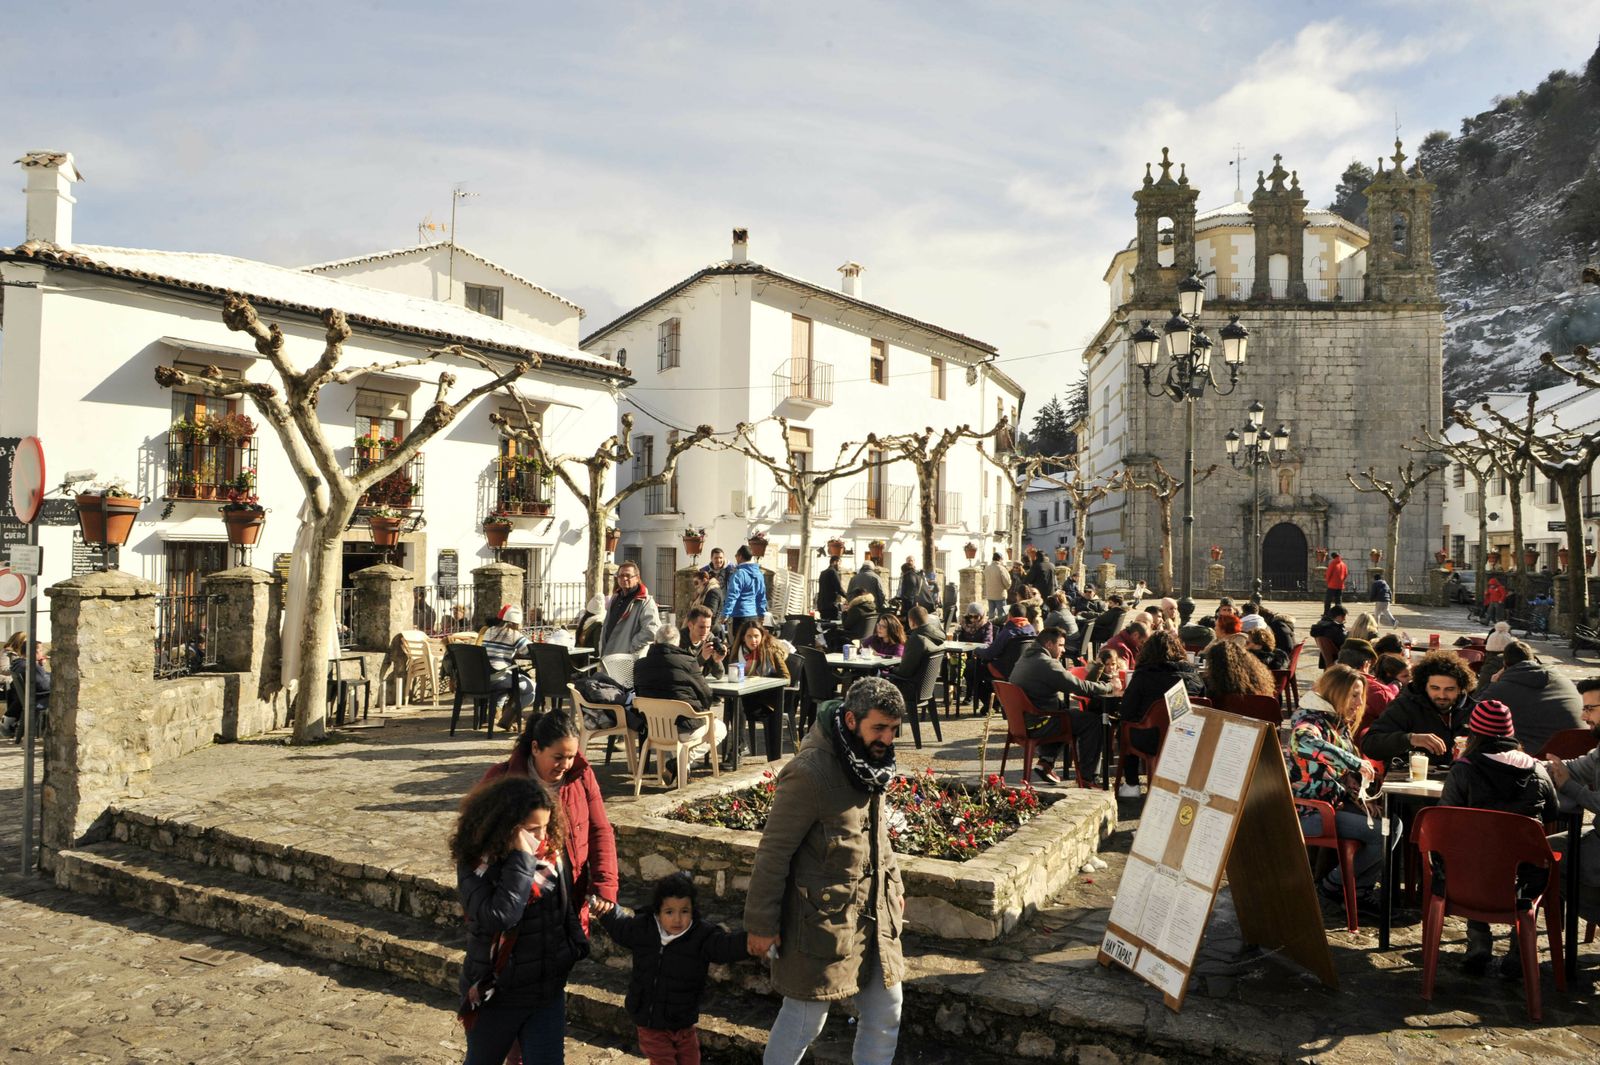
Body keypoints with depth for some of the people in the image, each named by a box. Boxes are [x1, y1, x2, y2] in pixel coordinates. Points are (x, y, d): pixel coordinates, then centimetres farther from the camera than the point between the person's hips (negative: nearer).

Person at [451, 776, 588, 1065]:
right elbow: (498, 917, -34)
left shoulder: (552, 854, -7)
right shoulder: (475, 864, -19)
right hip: (495, 996, -2)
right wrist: (522, 859, -32)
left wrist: (575, 949, 3)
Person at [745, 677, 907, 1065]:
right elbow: (773, 853, -18)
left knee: (886, 1012, 15)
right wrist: (762, 924, -13)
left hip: (874, 915, 8)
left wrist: (893, 883, 19)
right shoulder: (809, 773, -24)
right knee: (806, 1019, 7)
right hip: (824, 919, -8)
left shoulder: (870, 762, 2)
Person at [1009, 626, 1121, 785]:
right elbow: (1079, 686, -18)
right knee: (1093, 721, -4)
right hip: (1035, 725, -10)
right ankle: (1086, 776, 5)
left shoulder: (1026, 658, 13)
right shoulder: (1046, 663, -18)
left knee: (1074, 712, 31)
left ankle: (1046, 760, 22)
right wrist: (1110, 687, -5)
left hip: (1021, 719, 10)